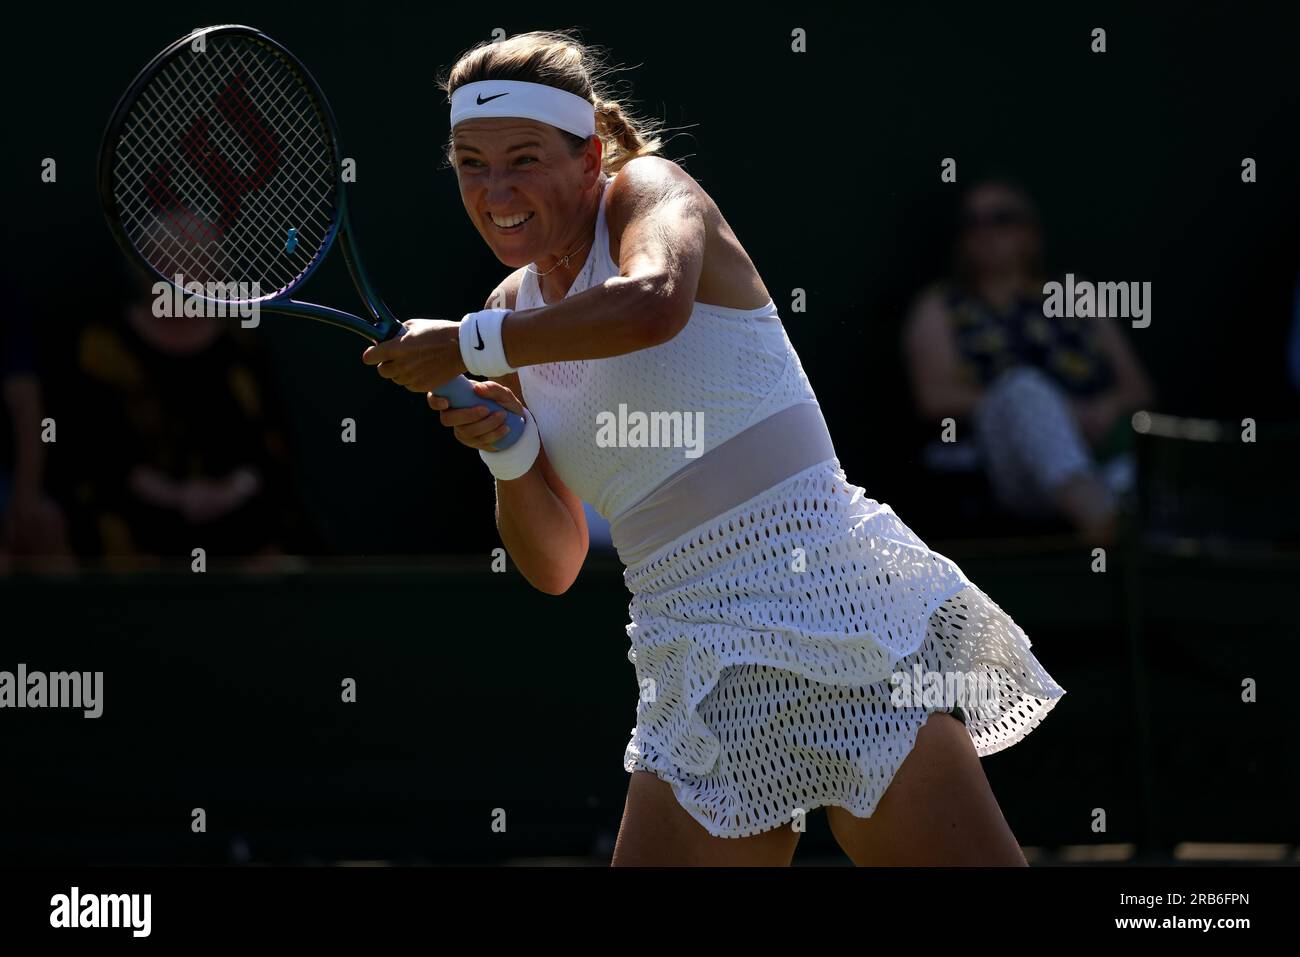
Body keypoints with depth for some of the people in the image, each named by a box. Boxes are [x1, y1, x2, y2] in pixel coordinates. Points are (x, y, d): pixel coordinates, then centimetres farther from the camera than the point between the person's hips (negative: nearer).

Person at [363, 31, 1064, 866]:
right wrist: (507, 455, -2)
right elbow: (555, 563, 18)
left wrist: (466, 342, -18)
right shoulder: (520, 309, 15)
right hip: (697, 667, 6)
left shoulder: (650, 189, -1)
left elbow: (654, 303, -28)